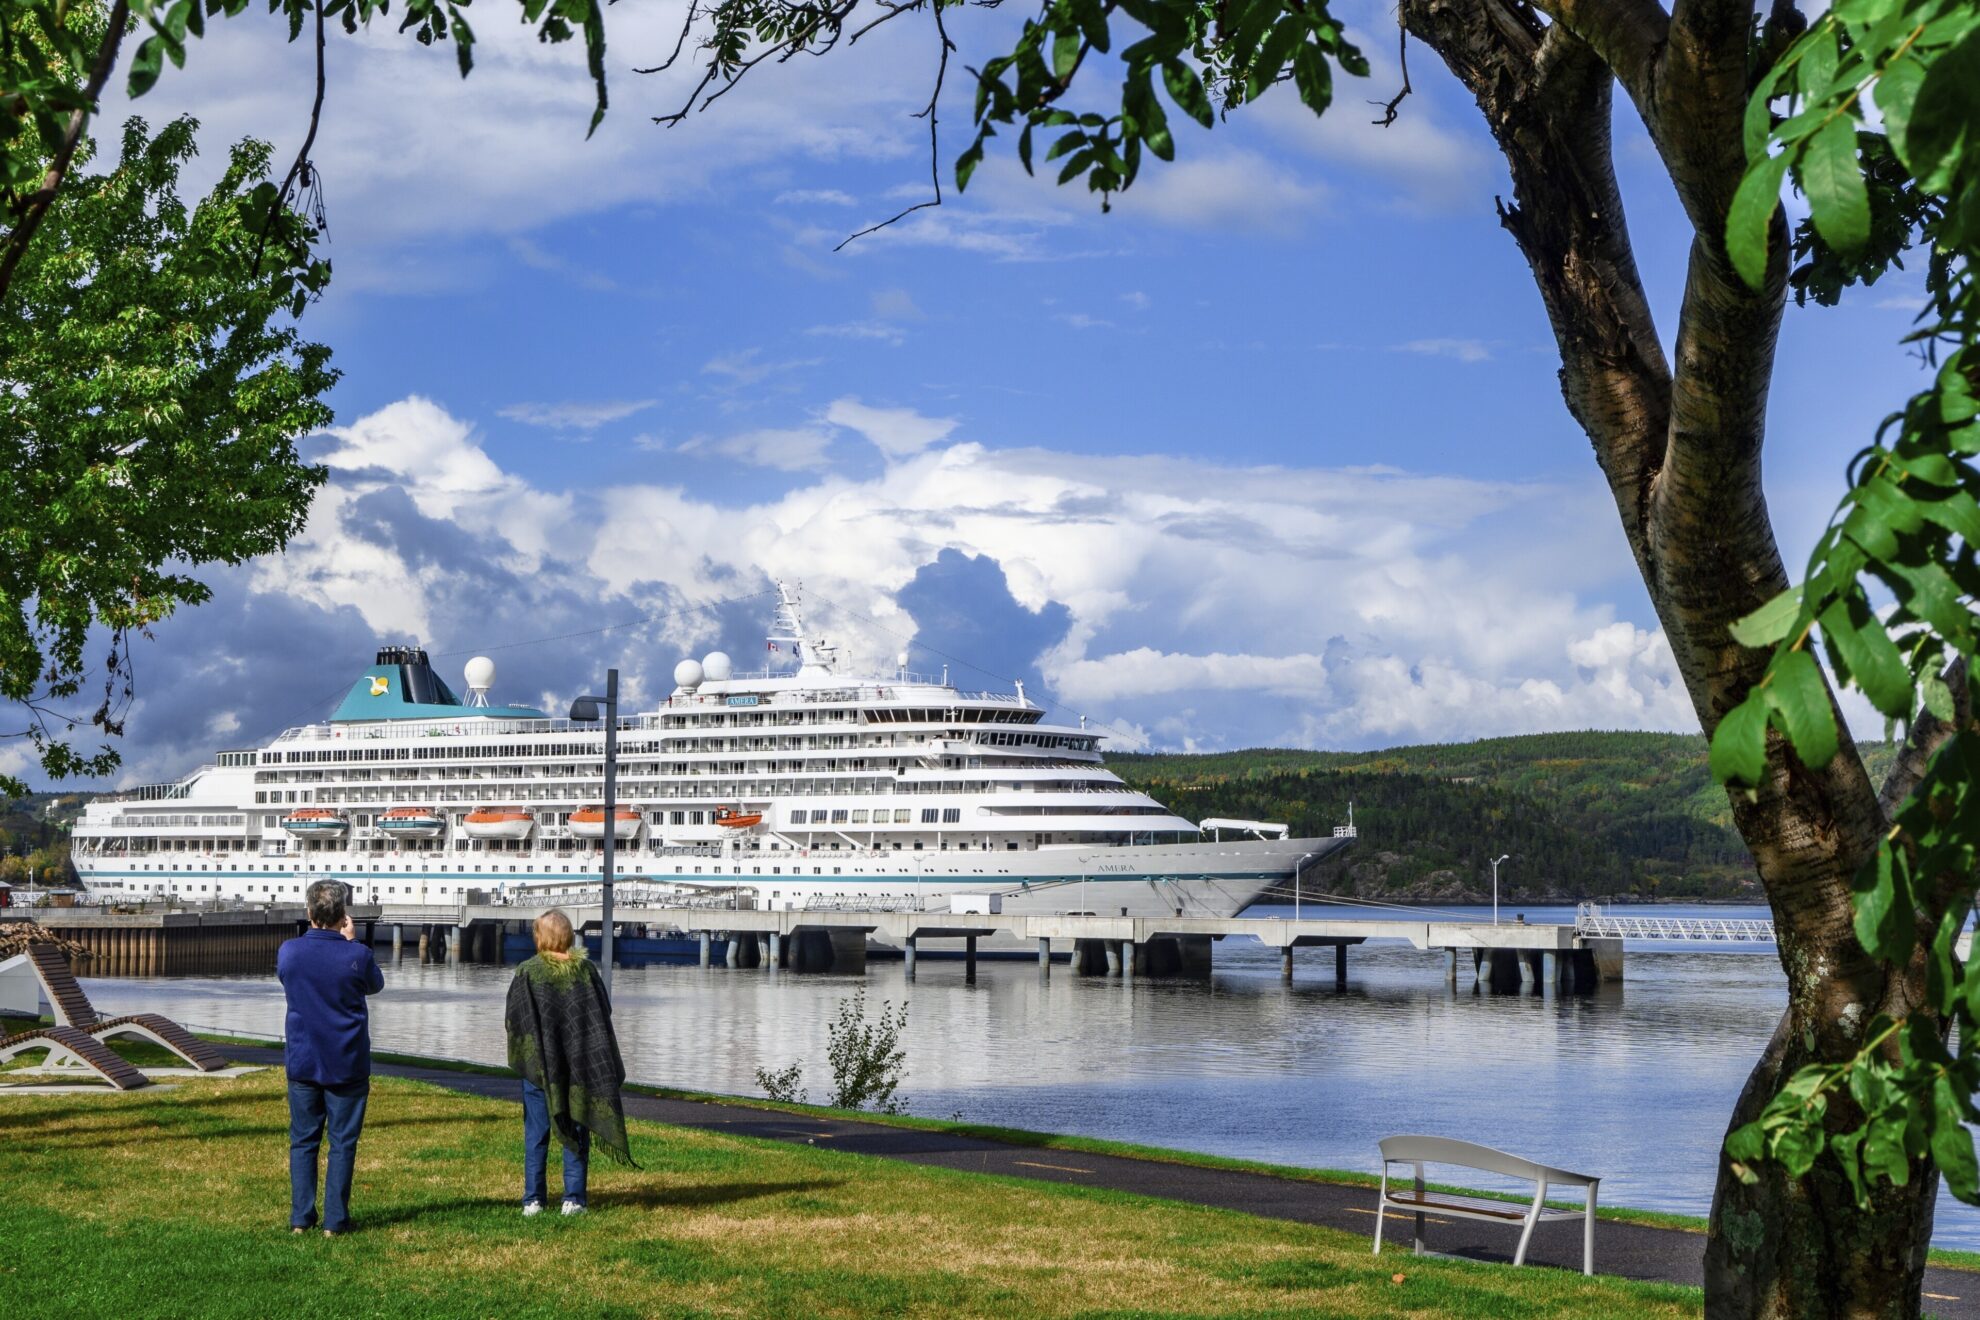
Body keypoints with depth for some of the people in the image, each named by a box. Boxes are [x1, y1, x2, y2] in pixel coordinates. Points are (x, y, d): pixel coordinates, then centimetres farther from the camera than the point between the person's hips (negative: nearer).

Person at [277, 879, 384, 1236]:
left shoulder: (288, 952, -7)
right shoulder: (357, 955, -14)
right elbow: (376, 984, 7)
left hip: (302, 1062, 2)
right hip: (347, 1064, -2)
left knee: (302, 1140, 12)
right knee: (342, 1143, 5)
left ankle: (301, 1218, 10)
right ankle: (335, 1220, 5)